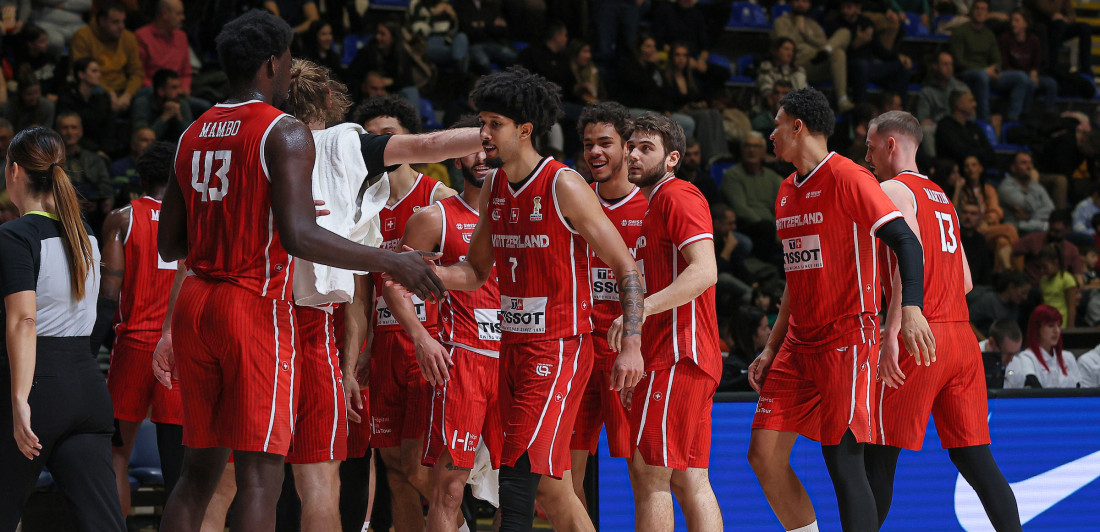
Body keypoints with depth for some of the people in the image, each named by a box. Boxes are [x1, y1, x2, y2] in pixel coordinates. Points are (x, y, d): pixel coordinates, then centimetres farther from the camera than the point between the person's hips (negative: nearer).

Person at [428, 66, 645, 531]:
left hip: (558, 348, -8)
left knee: (518, 466, -18)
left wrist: (632, 346, -19)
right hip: (512, 345, 8)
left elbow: (627, 269, -11)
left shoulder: (564, 186, -13)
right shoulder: (493, 188, 9)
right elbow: (476, 272, 18)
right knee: (551, 484, 11)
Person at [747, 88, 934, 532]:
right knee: (764, 453, 2)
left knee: (842, 461, -11)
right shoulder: (788, 191, 17)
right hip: (799, 344, 9)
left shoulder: (848, 178, -9)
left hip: (846, 340, -8)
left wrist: (910, 309, -34)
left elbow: (906, 243, -18)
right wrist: (772, 349, 21)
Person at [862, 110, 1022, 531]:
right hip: (962, 336, 7)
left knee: (880, 454, 0)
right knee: (972, 454, 6)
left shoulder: (893, 190, -3)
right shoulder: (942, 200, 22)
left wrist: (892, 334, -23)